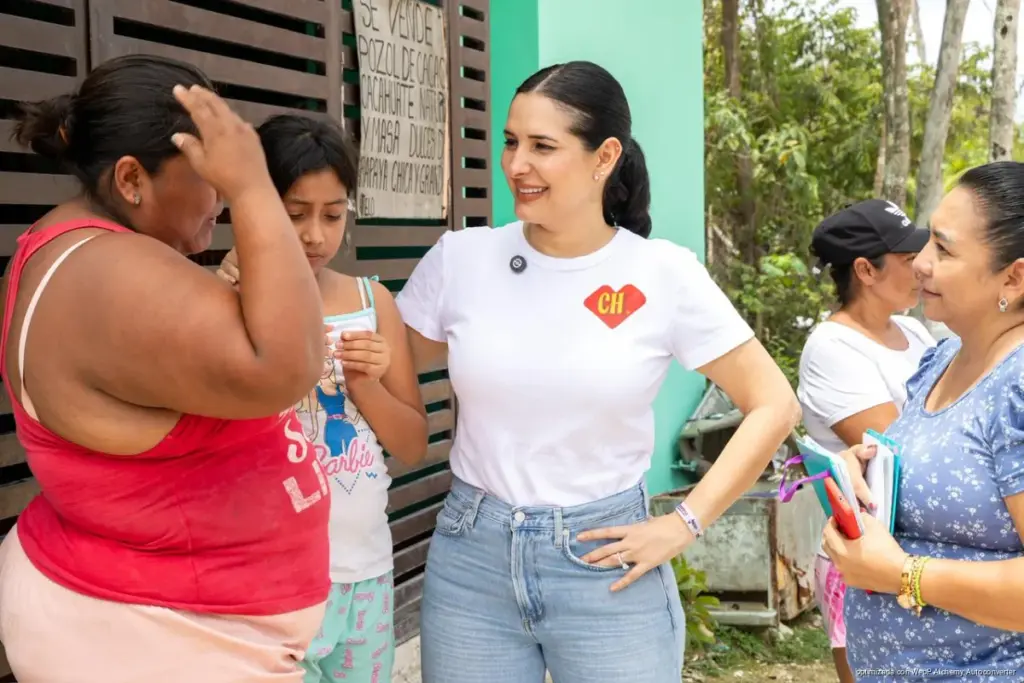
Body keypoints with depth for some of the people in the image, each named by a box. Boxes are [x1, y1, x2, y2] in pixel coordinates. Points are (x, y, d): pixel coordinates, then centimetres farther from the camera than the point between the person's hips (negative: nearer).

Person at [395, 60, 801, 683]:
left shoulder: (665, 275, -8)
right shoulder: (459, 259, -3)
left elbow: (774, 405, -2)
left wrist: (685, 524, -6)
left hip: (608, 564, -1)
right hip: (471, 559, 2)